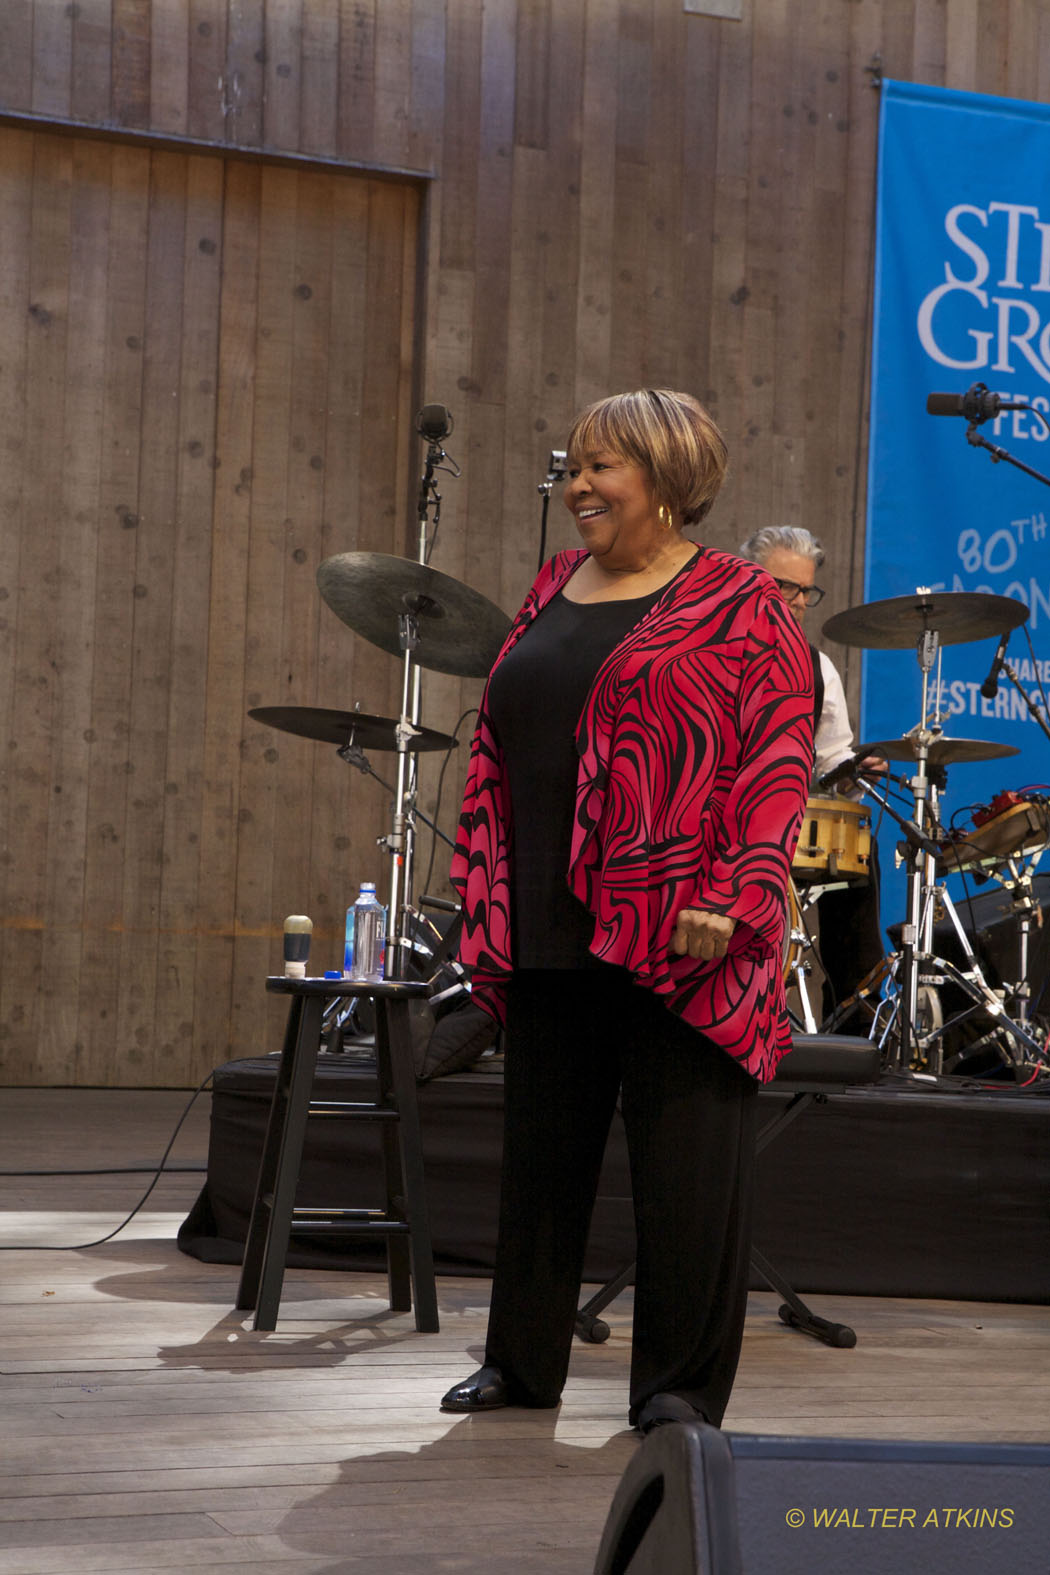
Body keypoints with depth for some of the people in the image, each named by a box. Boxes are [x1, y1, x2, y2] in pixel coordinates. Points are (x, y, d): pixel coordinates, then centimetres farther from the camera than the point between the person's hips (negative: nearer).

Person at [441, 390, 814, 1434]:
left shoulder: (737, 604, -2)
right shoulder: (553, 590, 16)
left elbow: (779, 758, -10)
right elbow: (496, 752, 19)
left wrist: (729, 898, -18)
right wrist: (483, 893, 12)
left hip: (678, 933, -6)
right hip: (550, 928, 6)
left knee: (684, 1155, 0)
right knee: (541, 1141, 12)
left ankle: (680, 1382, 10)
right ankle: (522, 1358, 24)